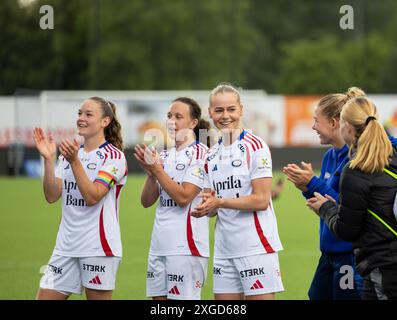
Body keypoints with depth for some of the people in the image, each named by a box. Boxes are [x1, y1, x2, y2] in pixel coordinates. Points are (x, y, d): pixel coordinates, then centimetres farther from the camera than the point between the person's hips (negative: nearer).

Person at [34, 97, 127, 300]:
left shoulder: (114, 156, -5)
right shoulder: (69, 153, 13)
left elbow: (92, 196, -16)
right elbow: (52, 196, 2)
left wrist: (74, 161, -23)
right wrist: (48, 159, -8)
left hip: (98, 247, -6)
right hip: (66, 246, 6)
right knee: (45, 296, 0)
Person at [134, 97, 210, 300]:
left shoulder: (200, 154, -6)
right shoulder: (164, 156, 15)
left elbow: (183, 197, -15)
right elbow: (146, 201, 11)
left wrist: (157, 169, -12)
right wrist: (151, 173, -5)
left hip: (186, 246, -7)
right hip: (159, 245, 7)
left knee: (183, 298, -6)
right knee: (159, 297, 6)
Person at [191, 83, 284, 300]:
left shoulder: (255, 147, -6)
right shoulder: (211, 156, 15)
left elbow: (261, 200, -13)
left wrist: (220, 202, -15)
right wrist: (206, 207, -6)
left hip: (256, 247, -7)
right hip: (224, 249, 7)